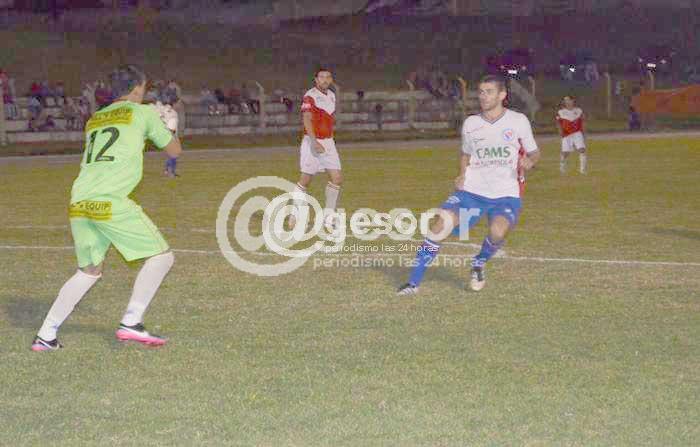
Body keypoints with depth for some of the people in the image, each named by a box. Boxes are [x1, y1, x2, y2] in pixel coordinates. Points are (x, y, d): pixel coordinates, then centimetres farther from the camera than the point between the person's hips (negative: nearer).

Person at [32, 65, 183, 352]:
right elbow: (174, 151, 17)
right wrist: (168, 128, 36)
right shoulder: (143, 113, 8)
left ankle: (46, 336, 15)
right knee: (161, 256, 3)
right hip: (111, 203, -7)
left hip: (78, 204, 7)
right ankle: (131, 323, -7)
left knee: (90, 271, 20)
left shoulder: (93, 120, 25)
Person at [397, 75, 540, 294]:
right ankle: (413, 283, -8)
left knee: (498, 232, -30)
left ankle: (479, 264, 6)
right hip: (473, 191, 2)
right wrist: (462, 176, 5)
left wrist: (529, 162, -16)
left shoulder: (518, 121, -2)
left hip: (506, 194, -2)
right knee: (440, 225, -17)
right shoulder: (470, 124, 6)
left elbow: (534, 153, 7)